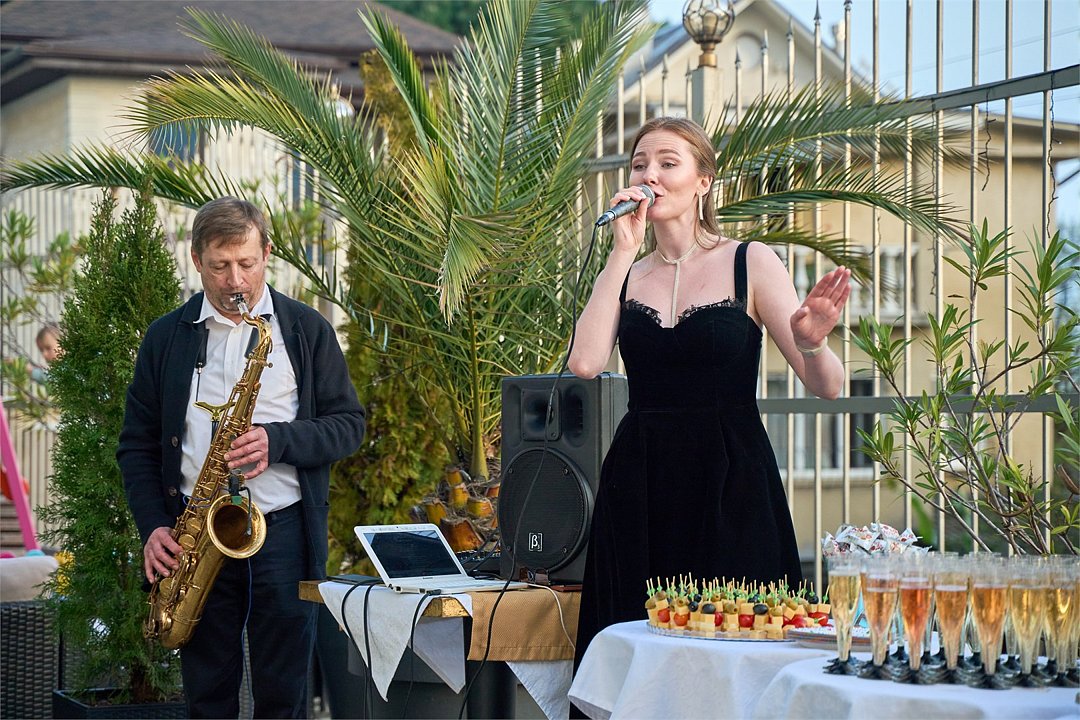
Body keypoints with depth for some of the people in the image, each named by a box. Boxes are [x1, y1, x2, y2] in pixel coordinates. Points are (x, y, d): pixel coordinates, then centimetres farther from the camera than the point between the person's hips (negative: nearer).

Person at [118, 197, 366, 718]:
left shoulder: (307, 329, 5)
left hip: (283, 532, -1)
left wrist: (279, 440, -14)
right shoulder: (165, 338, 8)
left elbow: (348, 424, 4)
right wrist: (153, 527, -3)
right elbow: (137, 443, 10)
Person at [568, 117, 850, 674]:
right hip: (640, 489, 3)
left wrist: (811, 343, -29)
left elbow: (827, 386, -6)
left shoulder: (749, 264, 1)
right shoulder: (625, 275, 10)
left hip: (731, 487, -3)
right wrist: (623, 253, -8)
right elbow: (585, 362, -11)